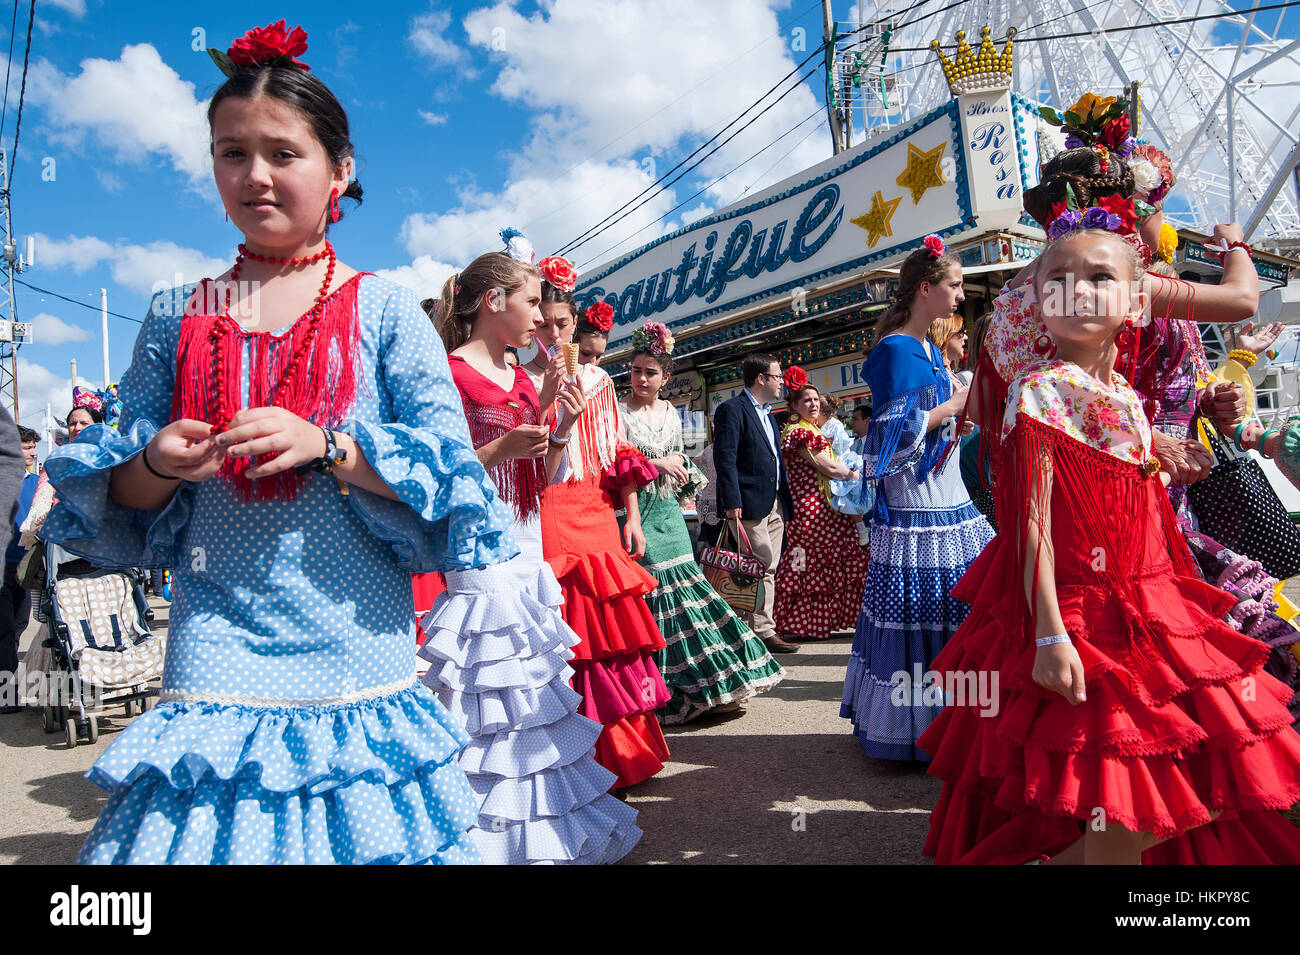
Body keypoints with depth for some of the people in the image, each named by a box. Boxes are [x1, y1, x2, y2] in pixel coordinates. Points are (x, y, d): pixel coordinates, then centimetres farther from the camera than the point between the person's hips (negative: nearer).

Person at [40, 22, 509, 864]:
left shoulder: (385, 310, 1)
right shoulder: (177, 318, 10)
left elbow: (451, 470, -6)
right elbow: (121, 504, 12)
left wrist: (327, 445, -17)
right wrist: (157, 465, -10)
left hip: (357, 656, -2)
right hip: (215, 657, 2)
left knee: (364, 828, 6)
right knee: (205, 821, 3)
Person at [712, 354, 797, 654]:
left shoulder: (768, 414, 22)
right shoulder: (731, 409, -6)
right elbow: (725, 458, -14)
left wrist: (785, 502, 17)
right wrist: (732, 502, -20)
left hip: (775, 505, 9)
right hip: (751, 504, -9)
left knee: (767, 570, 9)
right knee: (761, 568, -8)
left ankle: (762, 629, 14)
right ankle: (763, 630, -1)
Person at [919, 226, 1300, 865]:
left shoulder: (1126, 396, 11)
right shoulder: (1040, 389, -12)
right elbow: (1033, 520, -18)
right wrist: (1048, 634, -22)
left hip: (1147, 607, 8)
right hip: (1083, 619, -8)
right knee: (1118, 814, -4)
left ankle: (1058, 856, 28)